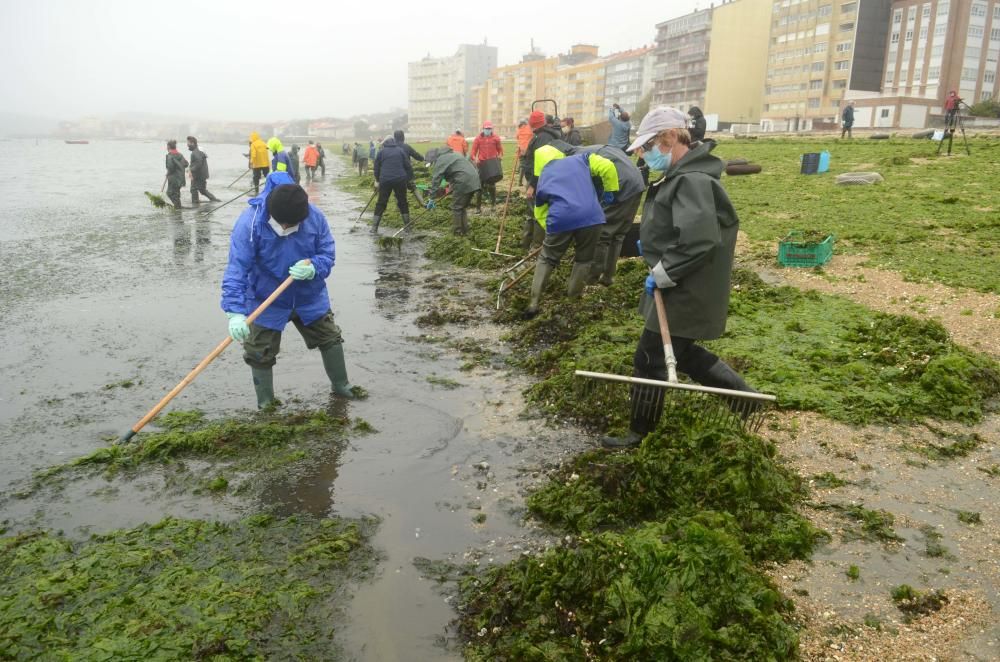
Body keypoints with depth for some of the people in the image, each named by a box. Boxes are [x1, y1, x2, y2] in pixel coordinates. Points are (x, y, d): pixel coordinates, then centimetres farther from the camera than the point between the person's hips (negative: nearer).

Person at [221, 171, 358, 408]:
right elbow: (237, 269, -31)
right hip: (265, 303, -2)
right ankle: (265, 405, 26)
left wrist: (313, 268, -33)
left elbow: (327, 255, -8)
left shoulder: (315, 218, -19)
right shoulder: (250, 222, -28)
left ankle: (341, 386, 40)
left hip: (310, 298, 3)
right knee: (260, 355, 4)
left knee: (331, 339, 15)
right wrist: (235, 312, -41)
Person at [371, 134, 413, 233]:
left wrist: (377, 180, 20)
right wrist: (409, 178, 13)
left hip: (385, 180, 0)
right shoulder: (401, 150, 8)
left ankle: (374, 227, 3)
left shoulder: (381, 152, 7)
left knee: (381, 203, 5)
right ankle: (407, 224, 13)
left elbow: (376, 167, 9)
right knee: (403, 202, 12)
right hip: (400, 180, 0)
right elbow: (408, 166, 5)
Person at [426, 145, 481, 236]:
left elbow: (436, 180, -8)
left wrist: (431, 198, -8)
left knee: (456, 208, 1)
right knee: (463, 207, 19)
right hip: (473, 180, 9)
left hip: (463, 182, -9)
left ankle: (457, 232, 6)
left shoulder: (440, 160, -2)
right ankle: (464, 230, 23)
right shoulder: (451, 155, 26)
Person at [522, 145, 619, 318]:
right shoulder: (580, 159, 21)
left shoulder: (543, 180, 25)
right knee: (584, 259, 23)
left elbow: (540, 214, 27)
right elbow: (608, 167, 9)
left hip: (560, 220, 1)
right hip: (591, 216, 0)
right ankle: (573, 298, 32)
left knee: (547, 259, 21)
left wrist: (552, 230, 36)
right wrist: (609, 192, 20)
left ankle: (534, 303, 19)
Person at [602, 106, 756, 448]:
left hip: (685, 293, -10)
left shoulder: (692, 180, -24)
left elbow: (699, 241, -33)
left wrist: (662, 274, -24)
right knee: (681, 353, 23)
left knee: (651, 359, 2)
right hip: (680, 289, 10)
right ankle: (744, 394, 33)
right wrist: (651, 243, 10)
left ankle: (639, 432, 18)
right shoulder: (682, 175, 10)